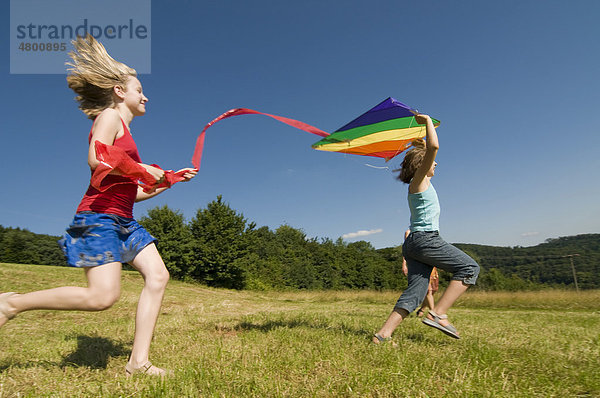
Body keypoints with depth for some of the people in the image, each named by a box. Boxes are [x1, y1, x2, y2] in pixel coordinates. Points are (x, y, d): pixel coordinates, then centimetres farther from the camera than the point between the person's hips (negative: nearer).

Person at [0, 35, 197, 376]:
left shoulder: (125, 131, 24)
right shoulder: (109, 116, 0)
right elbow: (96, 158, -21)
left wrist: (172, 179, 19)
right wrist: (145, 169, -12)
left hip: (123, 220, 9)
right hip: (99, 215, -9)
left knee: (158, 275, -5)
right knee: (102, 296, -16)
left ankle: (139, 361, -3)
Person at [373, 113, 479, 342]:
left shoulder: (421, 183, 24)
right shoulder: (419, 180, -1)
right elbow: (434, 147, -15)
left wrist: (420, 145, 42)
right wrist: (428, 122, -3)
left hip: (414, 243, 9)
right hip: (425, 239, -9)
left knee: (415, 291, 0)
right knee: (469, 268, -1)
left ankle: (383, 334, -7)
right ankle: (438, 313, -10)